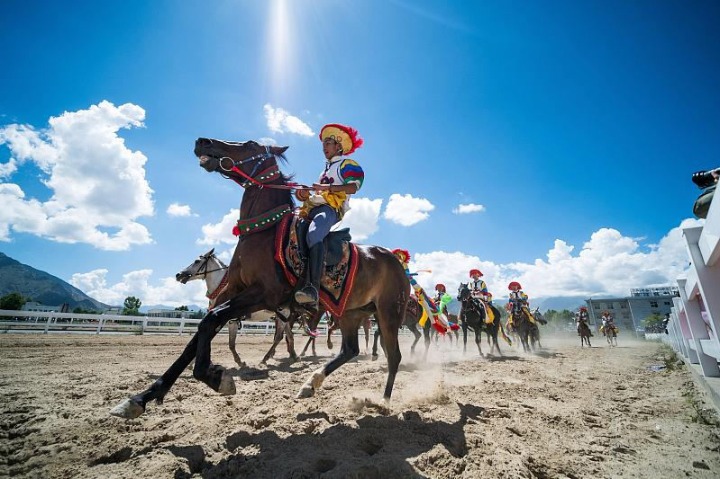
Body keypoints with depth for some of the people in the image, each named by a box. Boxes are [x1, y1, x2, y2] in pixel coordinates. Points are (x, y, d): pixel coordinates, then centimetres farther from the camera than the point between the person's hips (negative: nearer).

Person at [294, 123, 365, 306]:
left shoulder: (347, 164, 12)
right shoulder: (326, 169, 38)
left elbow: (353, 187, -8)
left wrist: (328, 188, -17)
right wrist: (306, 195, 13)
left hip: (330, 209, -9)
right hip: (312, 209, 10)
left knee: (313, 235, -38)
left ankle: (312, 288, -50)